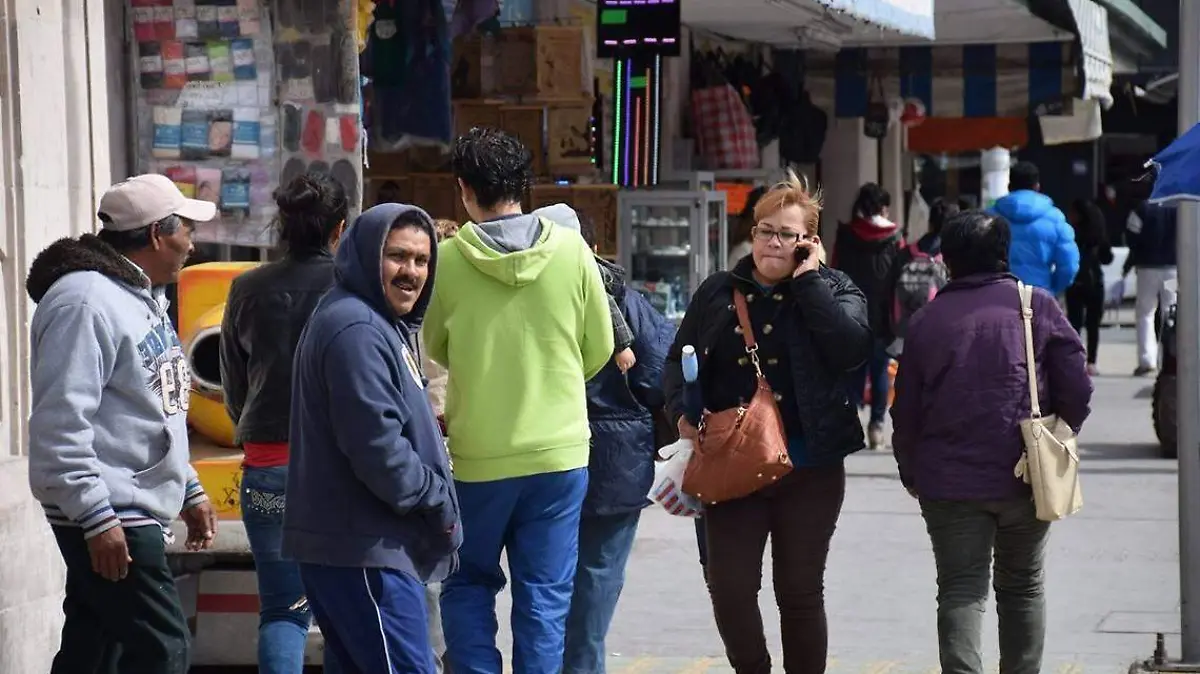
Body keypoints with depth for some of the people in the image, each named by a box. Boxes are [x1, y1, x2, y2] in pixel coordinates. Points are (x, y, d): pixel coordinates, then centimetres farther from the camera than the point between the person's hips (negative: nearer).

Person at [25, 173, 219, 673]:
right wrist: (97, 518, -24)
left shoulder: (143, 298, 17)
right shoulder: (86, 301, -16)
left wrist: (188, 490, 24)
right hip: (108, 523, -10)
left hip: (140, 514, 10)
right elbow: (60, 422, -22)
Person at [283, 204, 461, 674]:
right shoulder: (356, 329, -16)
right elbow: (376, 446, -22)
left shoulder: (378, 323, 19)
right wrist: (439, 503, -11)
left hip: (348, 543, 11)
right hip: (364, 549, -11)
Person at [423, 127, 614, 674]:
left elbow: (436, 348, 6)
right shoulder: (571, 250, -6)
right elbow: (600, 348, 4)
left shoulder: (446, 258, -9)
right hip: (559, 450, 1)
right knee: (545, 595, 9)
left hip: (476, 453, -1)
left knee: (468, 585, 16)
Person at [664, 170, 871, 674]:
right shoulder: (718, 292, 8)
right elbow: (677, 360, 15)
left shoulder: (832, 289, 2)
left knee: (800, 592, 6)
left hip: (808, 467, -2)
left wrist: (808, 280, -13)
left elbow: (852, 346, -18)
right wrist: (682, 411, -4)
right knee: (729, 588, -2)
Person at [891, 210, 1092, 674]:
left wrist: (911, 474, 20)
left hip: (948, 482, 0)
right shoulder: (1037, 306, -1)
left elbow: (906, 412, 6)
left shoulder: (926, 322, 3)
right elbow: (1077, 390, -3)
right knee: (1022, 586, 15)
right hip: (1025, 478, 0)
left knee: (961, 590, -1)